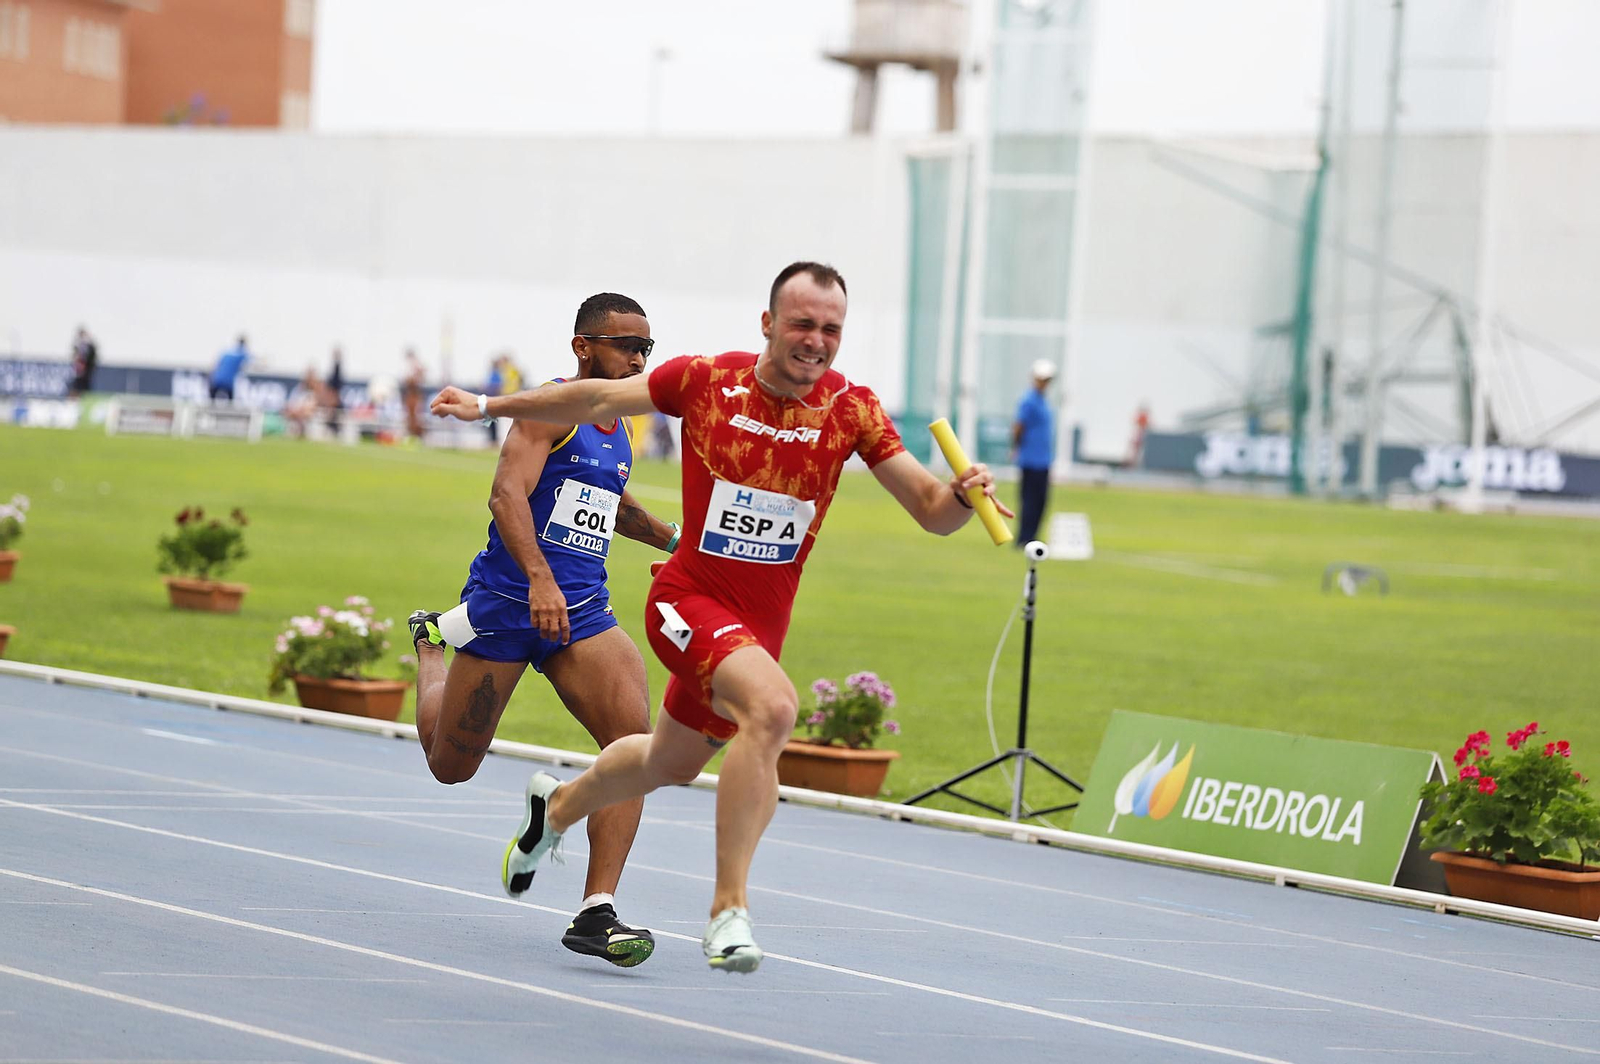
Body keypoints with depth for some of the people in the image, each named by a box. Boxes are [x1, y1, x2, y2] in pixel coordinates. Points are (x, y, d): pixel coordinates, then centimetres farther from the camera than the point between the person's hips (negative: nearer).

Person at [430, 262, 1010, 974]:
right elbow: (599, 400, 3)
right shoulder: (705, 381, -13)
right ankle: (729, 907, -26)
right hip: (689, 598, -4)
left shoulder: (850, 409, -10)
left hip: (761, 621, 4)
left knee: (670, 764, 24)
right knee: (772, 705, -33)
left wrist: (964, 494, -33)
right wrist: (491, 406, 8)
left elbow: (931, 512, -11)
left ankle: (557, 807, 57)